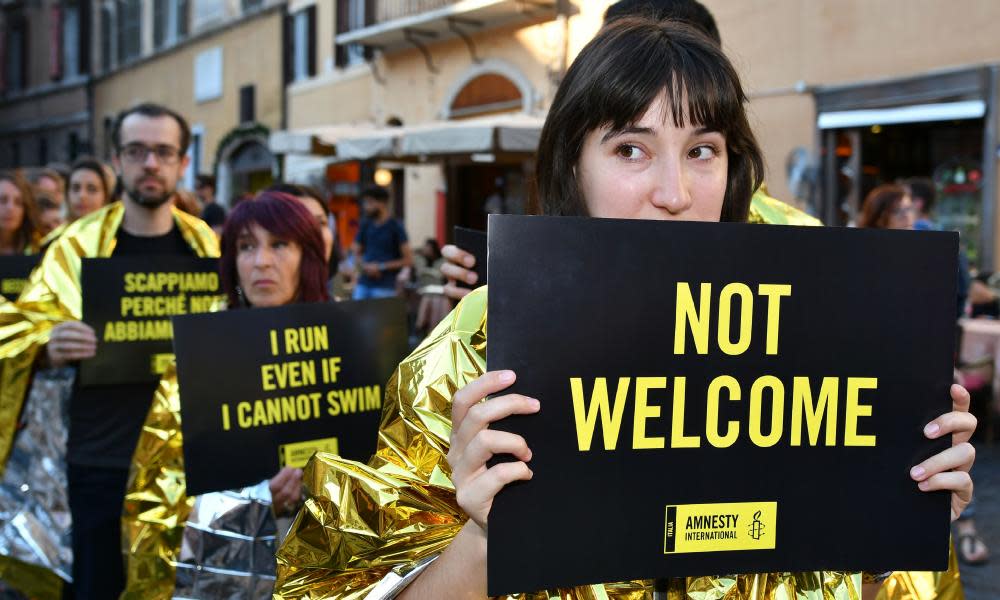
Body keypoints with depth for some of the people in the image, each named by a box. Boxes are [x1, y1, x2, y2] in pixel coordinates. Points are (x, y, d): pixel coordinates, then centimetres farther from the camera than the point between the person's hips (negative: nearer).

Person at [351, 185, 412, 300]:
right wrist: (365, 266, -4)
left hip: (384, 287, -5)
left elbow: (408, 260, -5)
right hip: (363, 284, 5)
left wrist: (381, 267, -10)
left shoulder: (396, 227, -3)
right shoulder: (365, 225, 11)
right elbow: (356, 254, 18)